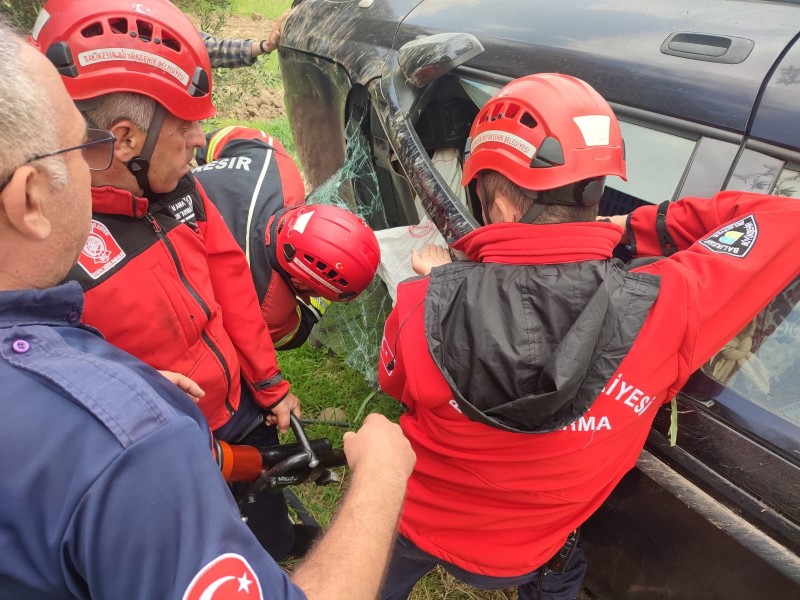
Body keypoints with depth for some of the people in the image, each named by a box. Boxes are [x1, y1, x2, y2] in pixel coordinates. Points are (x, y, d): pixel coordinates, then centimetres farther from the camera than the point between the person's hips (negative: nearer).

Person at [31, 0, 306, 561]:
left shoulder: (177, 186, -10)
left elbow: (229, 280, -2)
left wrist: (270, 383, 3)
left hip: (241, 400, 6)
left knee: (270, 488, 34)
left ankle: (283, 542, 65)